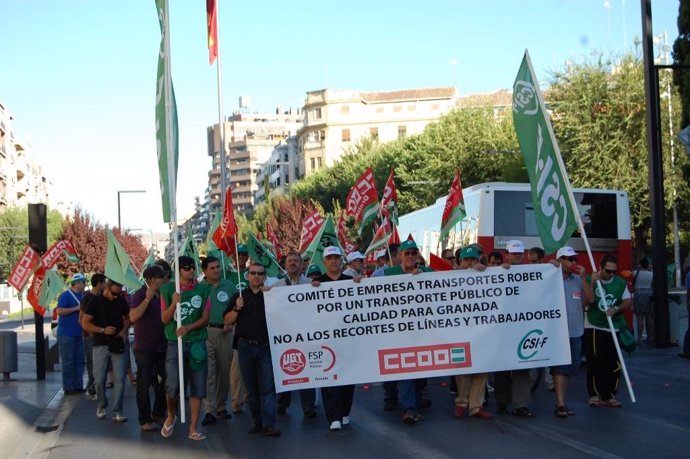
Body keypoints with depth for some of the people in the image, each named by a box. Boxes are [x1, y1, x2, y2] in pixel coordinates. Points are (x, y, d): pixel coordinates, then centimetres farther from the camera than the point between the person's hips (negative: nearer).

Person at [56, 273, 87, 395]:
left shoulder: (83, 296, 12)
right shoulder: (65, 295, -10)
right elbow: (59, 311, -20)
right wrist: (76, 308, -20)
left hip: (79, 333, 7)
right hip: (66, 333, -7)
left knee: (79, 361, 9)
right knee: (68, 361, -2)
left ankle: (78, 386, 15)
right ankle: (68, 387, 3)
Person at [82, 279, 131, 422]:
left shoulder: (121, 301, 5)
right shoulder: (95, 302, -3)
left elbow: (128, 317, 20)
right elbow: (85, 324, -4)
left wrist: (124, 330, 0)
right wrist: (103, 330, -16)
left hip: (118, 344, 2)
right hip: (100, 345, -2)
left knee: (119, 379, -5)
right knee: (99, 379, -1)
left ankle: (117, 411, -1)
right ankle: (102, 405, 24)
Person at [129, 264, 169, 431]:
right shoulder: (140, 295, -11)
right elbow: (133, 317, -25)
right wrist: (148, 298, -30)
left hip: (162, 346, 6)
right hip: (144, 347, -6)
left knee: (164, 381, 11)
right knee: (144, 384, 0)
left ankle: (158, 413, 26)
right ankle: (145, 420, 8)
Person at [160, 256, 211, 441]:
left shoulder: (203, 290, 4)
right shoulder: (168, 289, 1)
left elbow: (205, 318, 2)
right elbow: (164, 319, 0)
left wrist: (188, 327, -14)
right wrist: (174, 303, -17)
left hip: (197, 343, 2)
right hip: (175, 343, -2)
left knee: (197, 387, 2)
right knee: (172, 386, -10)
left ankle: (193, 429, 10)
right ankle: (171, 416, 20)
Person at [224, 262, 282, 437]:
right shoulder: (239, 296, 12)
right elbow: (227, 320, 11)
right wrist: (237, 308, -7)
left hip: (266, 346, -3)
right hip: (245, 346, 3)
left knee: (268, 386, -8)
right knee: (251, 388, 8)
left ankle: (269, 424, -10)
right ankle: (257, 421, 17)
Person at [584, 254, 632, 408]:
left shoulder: (620, 283, 6)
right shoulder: (589, 280, -6)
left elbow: (628, 301, 7)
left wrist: (616, 309, -11)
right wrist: (592, 284, -25)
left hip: (614, 328, 4)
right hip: (594, 327, -4)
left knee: (614, 363, 3)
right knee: (595, 362, -6)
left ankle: (608, 395, 13)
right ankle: (595, 394, 5)